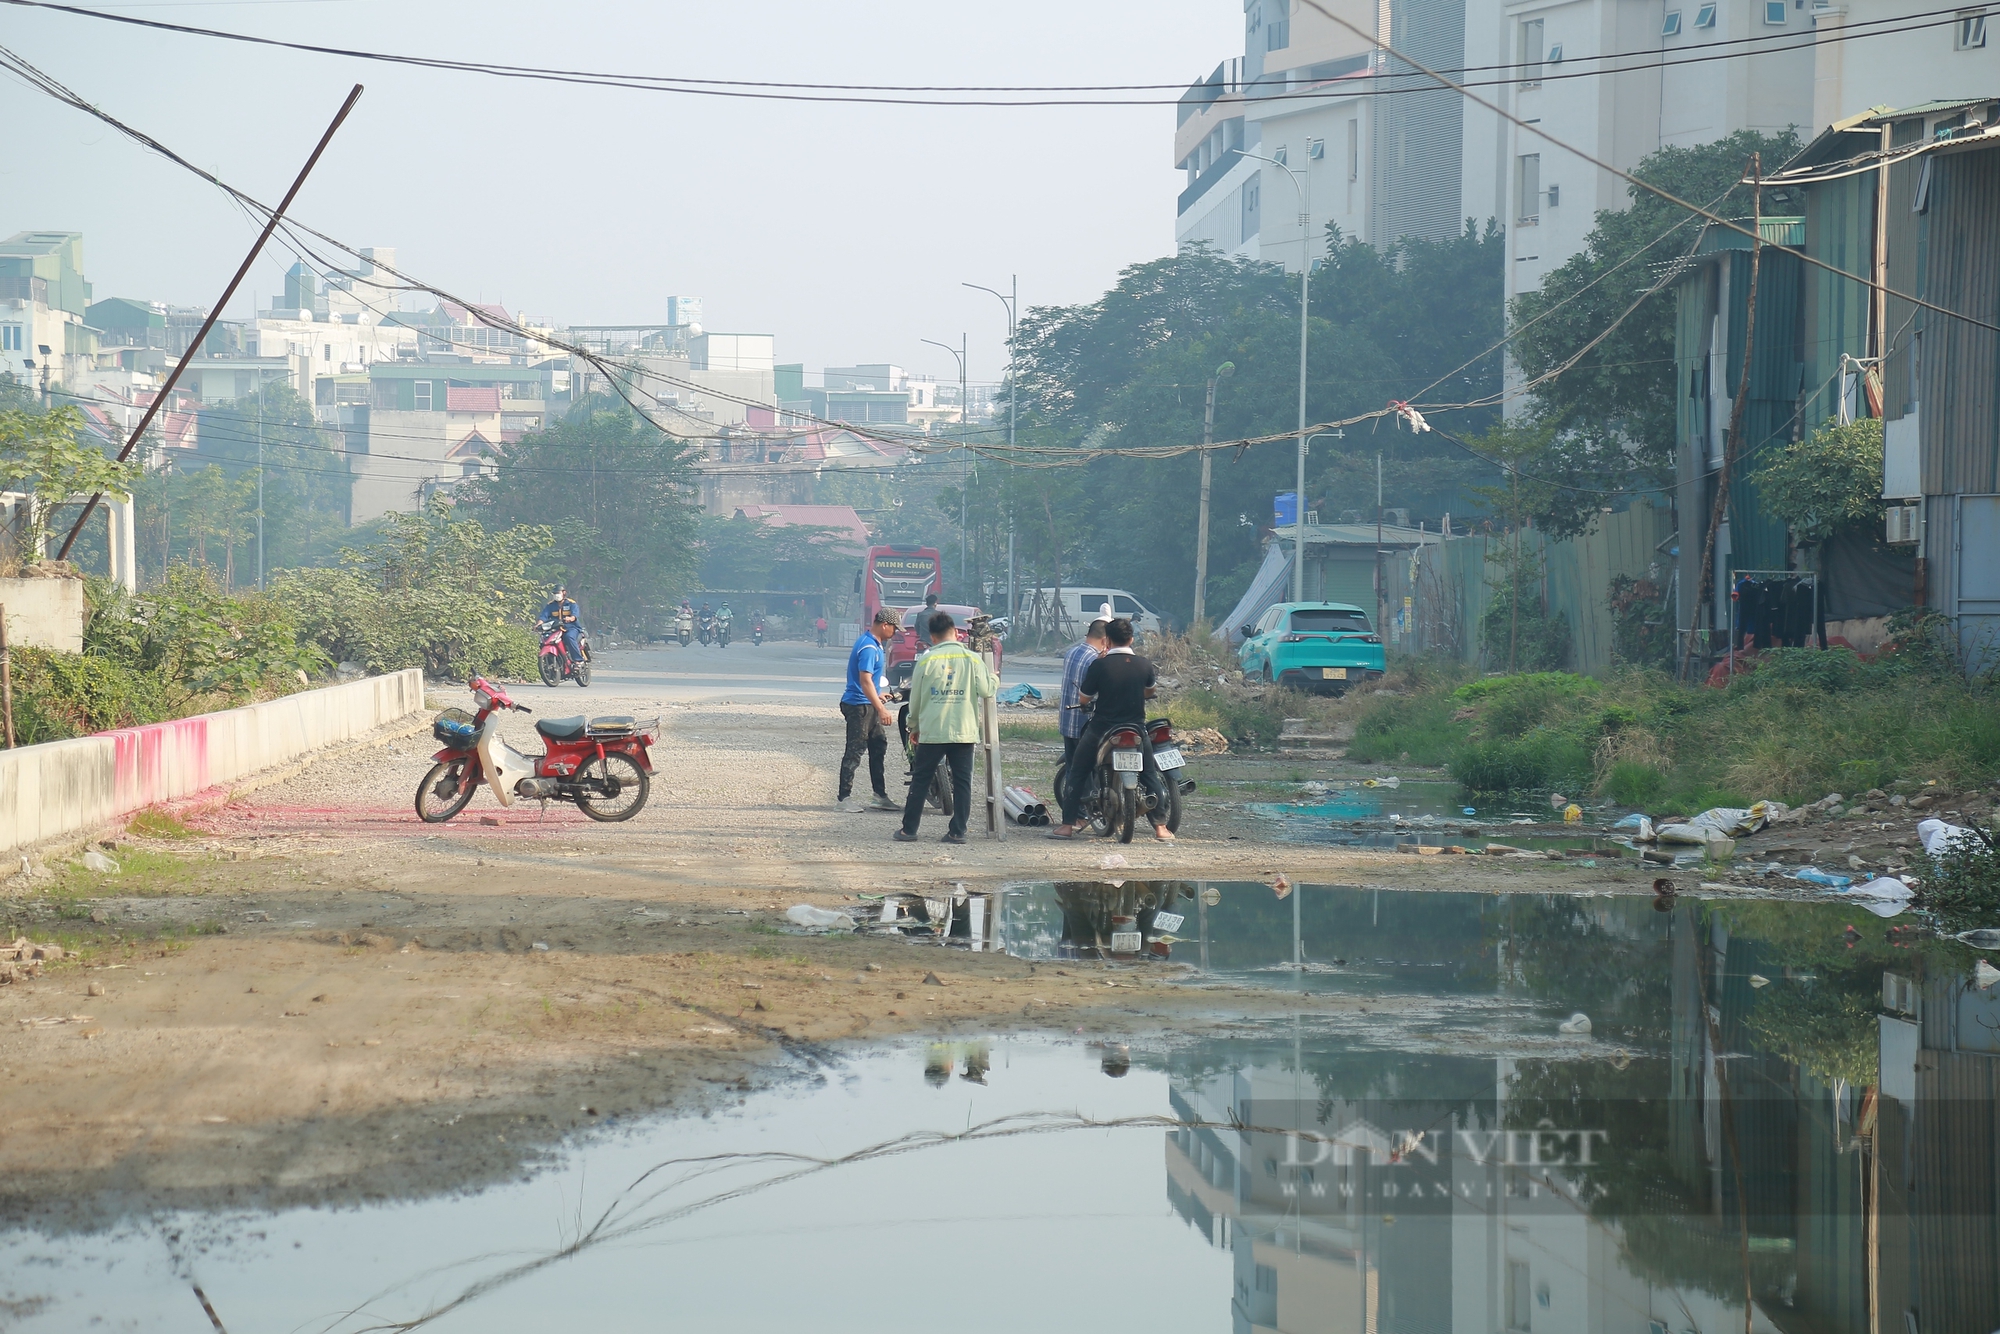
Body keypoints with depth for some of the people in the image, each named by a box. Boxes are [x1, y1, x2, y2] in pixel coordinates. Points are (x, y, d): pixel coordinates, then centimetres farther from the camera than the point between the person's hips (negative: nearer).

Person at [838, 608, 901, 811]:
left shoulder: (874, 644, 12)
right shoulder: (868, 648, -20)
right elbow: (865, 681, -27)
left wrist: (878, 697, 37)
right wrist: (881, 709, -31)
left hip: (868, 705, 11)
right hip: (859, 705, -11)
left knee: (878, 746, 13)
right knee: (855, 751, -8)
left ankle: (880, 796, 17)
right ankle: (844, 798, -5)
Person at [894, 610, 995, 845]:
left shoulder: (926, 660, -2)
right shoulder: (971, 659, -3)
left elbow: (915, 698, 3)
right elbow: (985, 691, -3)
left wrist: (914, 726, 18)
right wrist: (994, 679, 20)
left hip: (932, 731, 0)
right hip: (964, 731, 0)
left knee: (920, 780, 8)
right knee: (962, 782, 6)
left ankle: (908, 829, 9)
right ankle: (958, 831, 2)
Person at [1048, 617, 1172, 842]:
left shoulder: (1100, 665, -14)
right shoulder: (1143, 665, -3)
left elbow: (1083, 699, -4)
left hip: (1101, 730, -2)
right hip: (1136, 728, 2)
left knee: (1077, 774, 11)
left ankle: (1068, 824, 6)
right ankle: (1159, 827, 12)